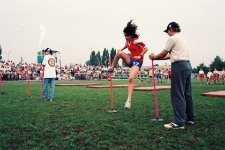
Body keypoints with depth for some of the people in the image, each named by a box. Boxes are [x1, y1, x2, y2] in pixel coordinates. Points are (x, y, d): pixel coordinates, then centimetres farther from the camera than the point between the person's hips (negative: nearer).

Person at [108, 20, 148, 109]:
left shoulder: (136, 40, -16)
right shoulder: (128, 41, 6)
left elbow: (146, 48, -14)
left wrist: (140, 56, -19)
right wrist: (121, 49, 10)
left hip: (137, 62, -6)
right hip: (130, 60, 6)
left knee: (131, 79, -23)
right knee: (119, 53, -22)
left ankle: (129, 100, -19)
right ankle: (112, 68, -7)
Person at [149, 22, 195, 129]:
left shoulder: (173, 38, -6)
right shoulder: (182, 38, 23)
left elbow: (164, 53, 0)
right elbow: (171, 55, 21)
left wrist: (154, 57, 18)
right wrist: (156, 57, 21)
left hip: (179, 66, -10)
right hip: (187, 65, 10)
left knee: (177, 95, -7)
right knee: (187, 93, 15)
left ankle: (179, 123, -5)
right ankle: (190, 118, 24)